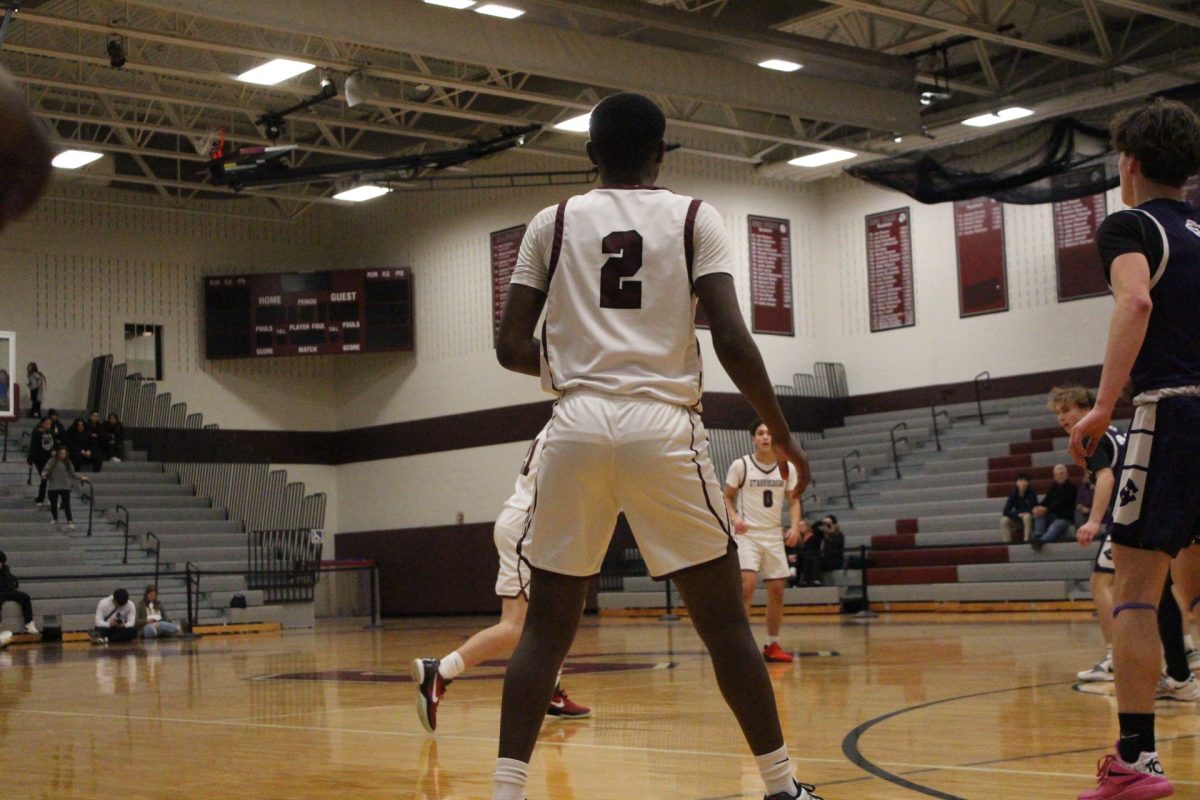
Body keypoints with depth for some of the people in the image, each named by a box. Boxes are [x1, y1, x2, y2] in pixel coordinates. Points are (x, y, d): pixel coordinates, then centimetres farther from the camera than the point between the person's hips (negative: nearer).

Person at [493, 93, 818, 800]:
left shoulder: (553, 223, 12)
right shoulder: (695, 218, 7)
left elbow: (512, 348, 8)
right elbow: (732, 341, -5)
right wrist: (783, 435, 6)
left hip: (578, 426, 2)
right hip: (664, 426, -1)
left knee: (547, 626, 9)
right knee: (725, 620, 9)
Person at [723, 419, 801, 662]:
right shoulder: (741, 465, -6)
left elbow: (793, 500, 10)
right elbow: (727, 497, 1)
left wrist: (795, 526, -6)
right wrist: (734, 518, -18)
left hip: (774, 536, 5)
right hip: (747, 534, -4)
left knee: (777, 590, 5)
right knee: (748, 584, -21)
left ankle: (772, 645, 18)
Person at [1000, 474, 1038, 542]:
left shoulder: (1031, 493, -12)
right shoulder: (1013, 495, -5)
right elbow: (1006, 511, -13)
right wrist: (1018, 514, -26)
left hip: (1031, 520, -3)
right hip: (1018, 520, 3)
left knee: (1027, 516, -37)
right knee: (1004, 520, -24)